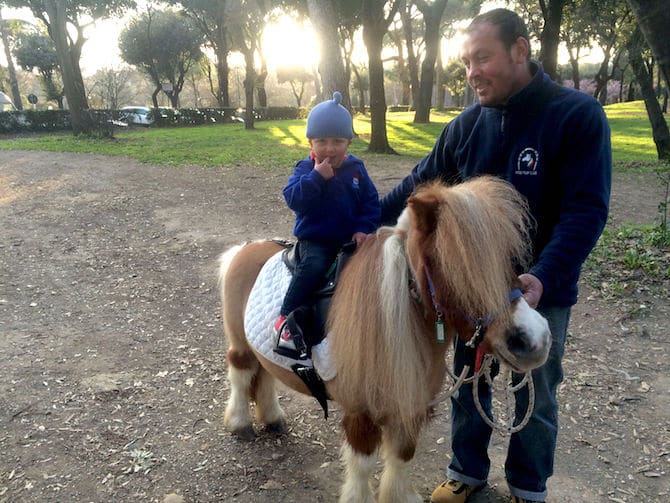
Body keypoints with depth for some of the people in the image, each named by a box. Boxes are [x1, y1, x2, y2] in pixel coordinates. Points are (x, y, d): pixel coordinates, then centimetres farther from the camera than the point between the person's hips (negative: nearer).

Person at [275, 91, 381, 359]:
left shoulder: (356, 169, 5)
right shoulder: (305, 169, -1)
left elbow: (371, 203, 7)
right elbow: (294, 200, -16)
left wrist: (364, 228, -8)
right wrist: (316, 177, -24)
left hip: (349, 238, 3)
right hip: (314, 239, -3)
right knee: (313, 266, -31)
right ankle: (286, 319, -23)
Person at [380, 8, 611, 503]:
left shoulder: (579, 115, -15)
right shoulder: (468, 124, -3)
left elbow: (586, 211, -21)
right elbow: (419, 184, 7)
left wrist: (544, 278, -32)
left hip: (542, 293, -3)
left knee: (535, 398, 14)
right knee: (468, 387, 18)